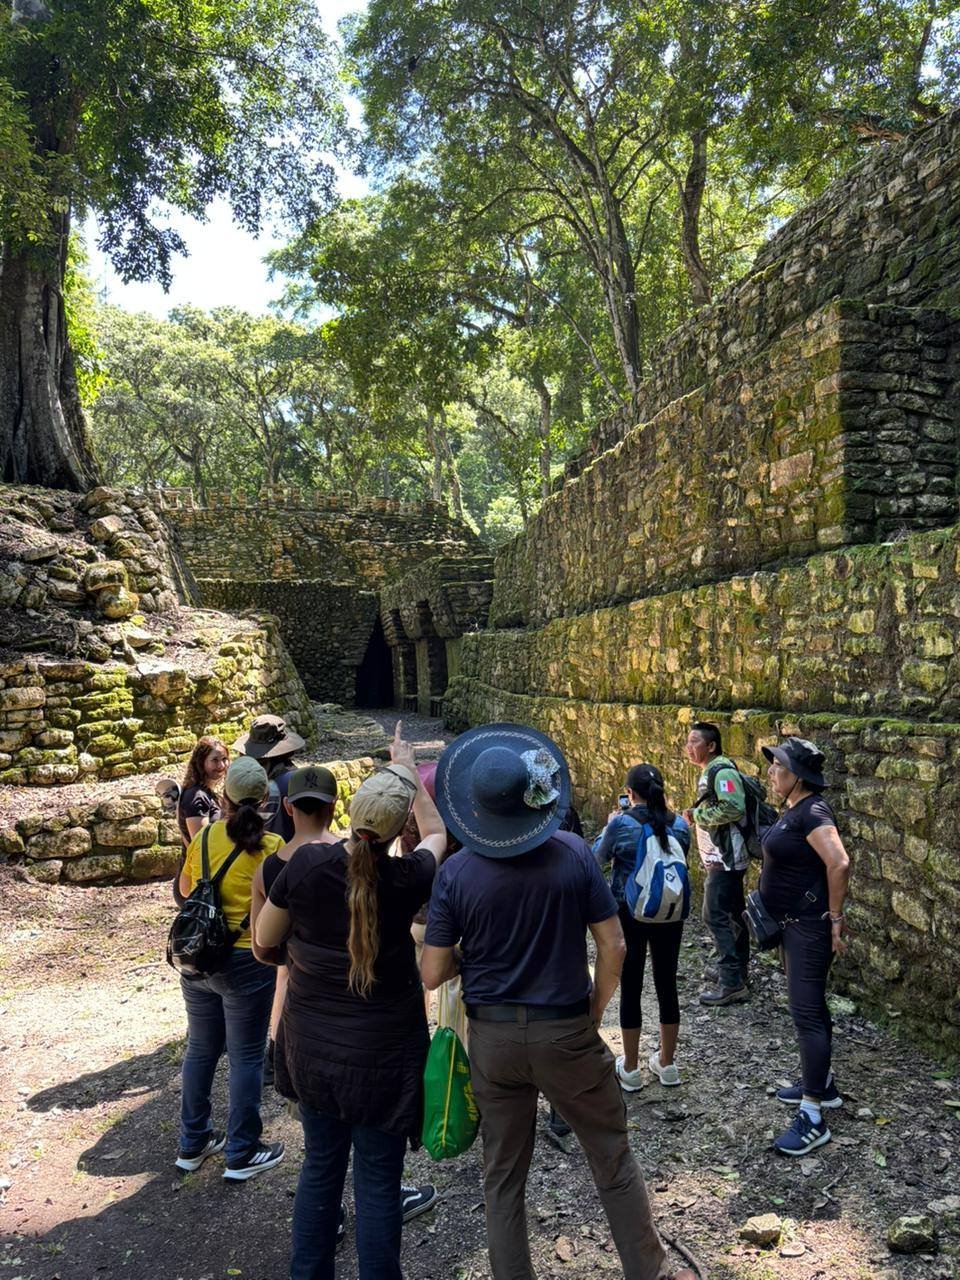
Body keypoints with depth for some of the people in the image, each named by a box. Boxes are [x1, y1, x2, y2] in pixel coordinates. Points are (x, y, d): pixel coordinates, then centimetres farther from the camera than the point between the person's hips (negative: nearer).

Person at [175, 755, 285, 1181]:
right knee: (246, 1057, 9)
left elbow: (184, 888, 12)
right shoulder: (271, 847, -15)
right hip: (246, 962, -5)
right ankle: (242, 1154, 20)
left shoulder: (204, 837, -3)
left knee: (201, 1049, 20)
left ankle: (193, 1143, 34)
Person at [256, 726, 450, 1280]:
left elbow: (265, 940, 0)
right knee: (378, 1181, 12)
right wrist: (409, 769, 15)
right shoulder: (405, 881, -17)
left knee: (321, 1166, 22)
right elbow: (437, 832, 5)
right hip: (381, 1054, -3)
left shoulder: (306, 864, -14)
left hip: (313, 1047, 3)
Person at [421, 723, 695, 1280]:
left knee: (504, 1176, 18)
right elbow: (613, 947, -9)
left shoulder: (455, 872, -13)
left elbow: (433, 974, -8)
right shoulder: (574, 854, -14)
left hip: (493, 1036, 1)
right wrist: (595, 1011, 5)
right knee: (614, 1160, 19)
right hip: (565, 1031, -1)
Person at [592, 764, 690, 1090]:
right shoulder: (679, 824, -5)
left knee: (630, 989, 8)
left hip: (629, 914, -3)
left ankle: (631, 1068, 18)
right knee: (667, 985, 15)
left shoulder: (621, 823, -15)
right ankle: (666, 1063, 28)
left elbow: (598, 857, 0)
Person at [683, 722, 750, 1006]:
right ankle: (737, 970, 28)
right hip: (721, 857, 10)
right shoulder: (709, 772, 14)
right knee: (732, 914, 17)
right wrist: (697, 815, 9)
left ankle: (732, 983, -4)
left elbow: (734, 808, -29)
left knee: (716, 916, -8)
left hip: (726, 857, -10)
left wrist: (697, 814, -20)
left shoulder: (722, 771, -17)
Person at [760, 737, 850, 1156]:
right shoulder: (792, 808, 8)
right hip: (795, 921, 11)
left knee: (806, 1011, -7)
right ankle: (822, 1083, 37)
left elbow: (839, 863, -30)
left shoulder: (812, 813, -22)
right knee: (810, 1005, 21)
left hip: (810, 925, -11)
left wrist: (835, 918, -22)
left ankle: (812, 1118, -1)